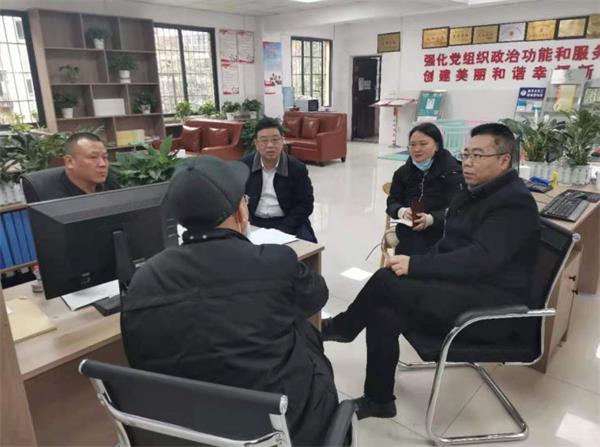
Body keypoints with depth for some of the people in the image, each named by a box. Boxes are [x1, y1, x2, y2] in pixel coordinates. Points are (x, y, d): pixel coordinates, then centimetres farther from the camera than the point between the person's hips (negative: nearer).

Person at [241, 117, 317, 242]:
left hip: (287, 223, 0)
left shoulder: (297, 168, -3)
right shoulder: (244, 166, 2)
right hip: (254, 222, 1)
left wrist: (282, 229, -16)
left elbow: (305, 204, -4)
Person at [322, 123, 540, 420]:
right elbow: (448, 247, 14)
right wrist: (416, 266, -4)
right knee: (383, 315, -13)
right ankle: (378, 401, 4)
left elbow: (478, 260, -26)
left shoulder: (514, 203, -15)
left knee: (386, 280, -23)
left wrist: (414, 265, -24)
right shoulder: (473, 193, 14)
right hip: (462, 290, 8)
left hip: (489, 304, -8)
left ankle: (342, 328, 4)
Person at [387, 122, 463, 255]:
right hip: (409, 229, 4)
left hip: (439, 230, -3)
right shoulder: (403, 171, 14)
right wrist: (402, 212, -15)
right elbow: (392, 202, 10)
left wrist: (431, 219, -29)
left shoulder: (452, 171, -1)